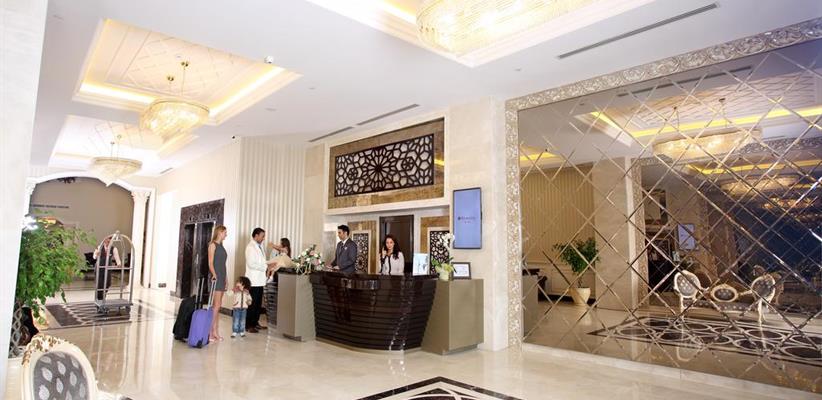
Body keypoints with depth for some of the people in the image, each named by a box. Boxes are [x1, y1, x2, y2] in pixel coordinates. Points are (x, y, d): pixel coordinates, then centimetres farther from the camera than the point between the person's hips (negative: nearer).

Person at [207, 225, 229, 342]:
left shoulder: (222, 246, 16)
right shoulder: (213, 245, -5)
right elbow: (210, 263, -12)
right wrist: (214, 274, -25)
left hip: (222, 278, 8)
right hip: (215, 277, -8)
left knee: (218, 306, 8)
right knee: (215, 306, -9)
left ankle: (216, 332, 12)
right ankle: (211, 332, -5)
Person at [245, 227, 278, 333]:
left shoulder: (260, 246, 14)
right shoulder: (251, 247, -12)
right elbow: (251, 264, -19)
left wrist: (268, 263, 6)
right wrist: (266, 266, -16)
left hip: (260, 280, 8)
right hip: (253, 280, -8)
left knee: (258, 303, 13)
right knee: (252, 304, -3)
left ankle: (255, 322, 23)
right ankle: (248, 325, 6)